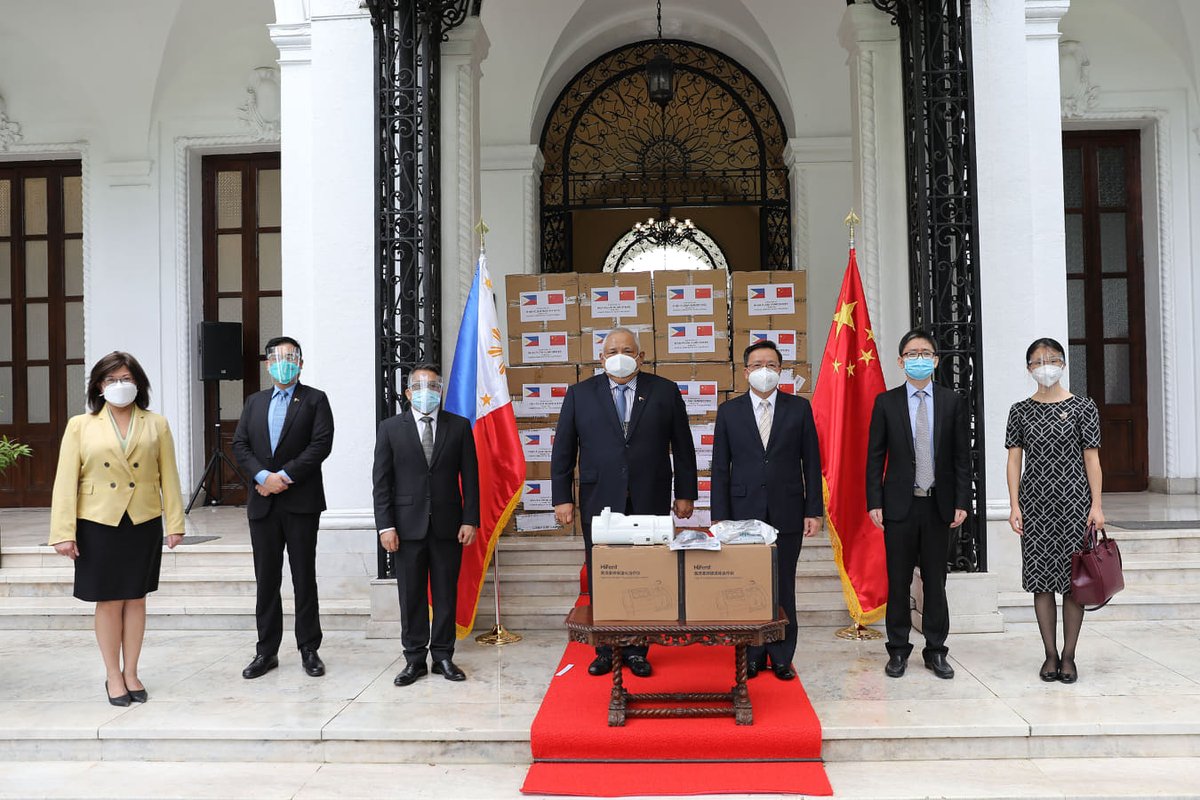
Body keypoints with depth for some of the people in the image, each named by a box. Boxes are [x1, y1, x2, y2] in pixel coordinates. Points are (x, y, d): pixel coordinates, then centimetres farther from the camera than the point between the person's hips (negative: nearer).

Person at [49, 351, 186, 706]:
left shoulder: (156, 425, 3)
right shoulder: (80, 426, 1)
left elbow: (168, 477, 2)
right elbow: (66, 481, -2)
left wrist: (175, 523, -1)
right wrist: (64, 533, -8)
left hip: (144, 524, 1)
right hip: (98, 524, -1)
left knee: (136, 599, 9)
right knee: (109, 601, 6)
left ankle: (131, 673, 21)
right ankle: (113, 676, 19)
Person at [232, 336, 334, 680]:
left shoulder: (315, 400, 2)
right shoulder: (255, 402, 15)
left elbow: (321, 444, -10)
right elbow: (239, 444, 6)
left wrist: (285, 476, -15)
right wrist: (263, 476, -11)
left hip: (301, 502, -4)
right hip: (262, 503, 4)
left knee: (304, 578, 3)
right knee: (266, 580, 8)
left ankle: (309, 649, 12)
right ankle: (266, 651, 16)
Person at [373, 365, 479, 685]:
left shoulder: (459, 427, 5)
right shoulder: (390, 428, 4)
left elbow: (470, 477, 4)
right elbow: (381, 481, 1)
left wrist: (470, 520, -4)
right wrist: (385, 525, -6)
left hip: (448, 525, 0)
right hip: (408, 525, 0)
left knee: (446, 594, 6)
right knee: (411, 595, 5)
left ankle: (443, 656, 17)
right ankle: (414, 659, 15)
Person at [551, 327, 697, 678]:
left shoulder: (665, 391, 6)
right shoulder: (580, 394, 6)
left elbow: (682, 447, 8)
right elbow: (563, 449, 6)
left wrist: (685, 493, 5)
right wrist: (562, 498, 1)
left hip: (650, 502, 0)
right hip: (599, 502, 1)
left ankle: (636, 650, 15)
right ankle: (605, 651, 17)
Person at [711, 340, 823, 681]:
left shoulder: (799, 408, 5)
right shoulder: (729, 411, 5)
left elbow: (811, 463, 5)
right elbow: (720, 468, 4)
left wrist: (814, 510, -1)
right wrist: (719, 517, -2)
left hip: (787, 512, 0)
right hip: (744, 512, 0)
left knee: (783, 586, 6)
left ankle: (782, 658, 17)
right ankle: (752, 656, 17)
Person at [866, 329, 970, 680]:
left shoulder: (952, 402, 5)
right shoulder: (886, 402, 3)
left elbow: (962, 456, 5)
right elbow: (875, 456, 2)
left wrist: (962, 502, -3)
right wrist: (874, 503, -5)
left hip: (939, 505, 1)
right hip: (900, 504, -1)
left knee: (936, 581, 8)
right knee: (898, 581, 5)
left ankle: (936, 651, 18)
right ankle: (898, 651, 16)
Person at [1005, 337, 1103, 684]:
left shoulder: (1082, 407, 2)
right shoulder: (1020, 411, 6)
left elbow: (1091, 459, 0)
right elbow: (1014, 460, 4)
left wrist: (1096, 505, -5)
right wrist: (1014, 505, -3)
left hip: (1073, 500, -1)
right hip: (1035, 503, 1)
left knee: (1073, 579, 2)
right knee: (1041, 580, 4)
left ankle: (1068, 656, 12)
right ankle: (1050, 655, 13)